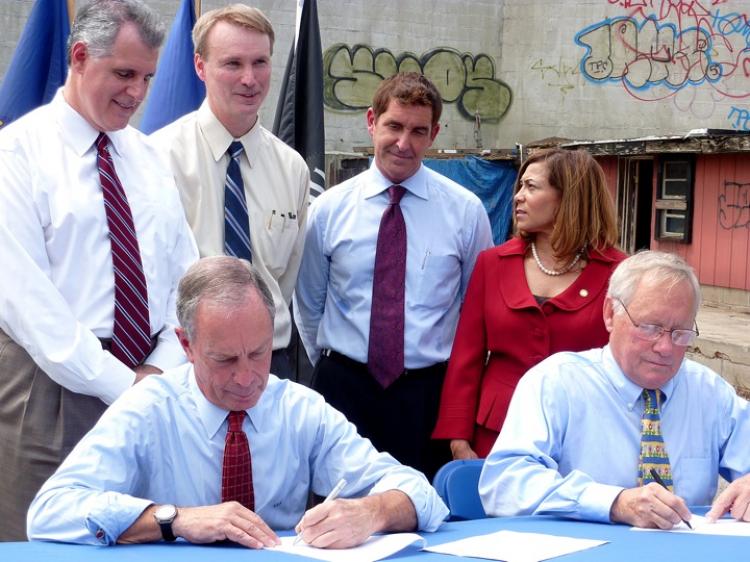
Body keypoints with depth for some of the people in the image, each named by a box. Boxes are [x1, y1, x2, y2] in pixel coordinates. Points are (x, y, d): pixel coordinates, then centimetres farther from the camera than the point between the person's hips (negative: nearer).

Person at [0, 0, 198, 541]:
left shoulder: (149, 157, 13)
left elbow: (187, 273, 9)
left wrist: (162, 369, -6)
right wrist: (118, 384, -16)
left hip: (153, 383, 5)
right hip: (54, 382, -5)